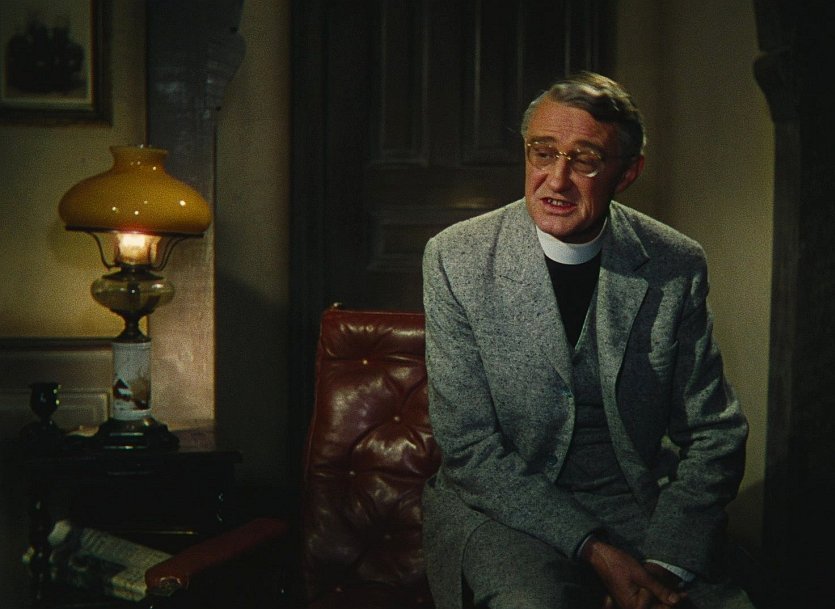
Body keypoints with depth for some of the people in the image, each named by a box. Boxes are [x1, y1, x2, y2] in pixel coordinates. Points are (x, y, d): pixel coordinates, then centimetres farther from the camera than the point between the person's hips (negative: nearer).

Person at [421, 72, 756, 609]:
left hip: (641, 506, 2)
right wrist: (595, 551, -18)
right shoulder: (455, 259, -7)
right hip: (505, 506, -2)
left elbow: (713, 434, 3)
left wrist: (667, 563, -12)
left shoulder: (678, 265, -2)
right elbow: (471, 448, -9)